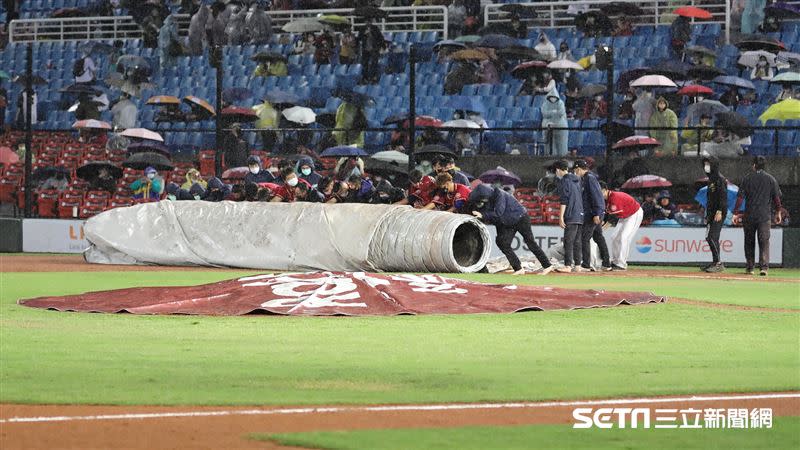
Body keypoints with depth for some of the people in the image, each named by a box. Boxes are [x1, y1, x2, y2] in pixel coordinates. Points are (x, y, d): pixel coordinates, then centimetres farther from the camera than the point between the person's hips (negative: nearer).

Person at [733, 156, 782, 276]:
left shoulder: (747, 178, 1)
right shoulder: (771, 179, 3)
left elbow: (740, 197, -4)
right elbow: (777, 197, 5)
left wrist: (735, 213, -2)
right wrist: (778, 213, 15)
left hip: (749, 215, 0)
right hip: (765, 215, 0)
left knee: (749, 241, 12)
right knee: (764, 241, -3)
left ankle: (750, 267, 15)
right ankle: (764, 267, -17)